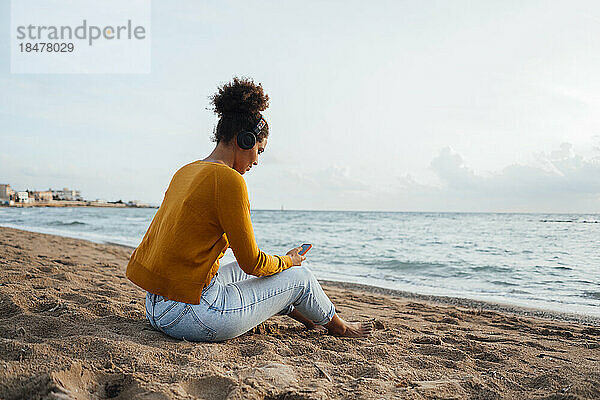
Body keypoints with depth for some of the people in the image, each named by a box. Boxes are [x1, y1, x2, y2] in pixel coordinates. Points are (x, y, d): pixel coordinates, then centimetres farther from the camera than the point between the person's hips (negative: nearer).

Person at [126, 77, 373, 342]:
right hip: (193, 316, -9)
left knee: (242, 271, 30)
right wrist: (288, 260, 8)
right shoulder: (229, 180, -17)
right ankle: (338, 327, 38)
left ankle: (306, 318, 49)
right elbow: (252, 262, -13)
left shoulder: (186, 172, 10)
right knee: (300, 276, 8)